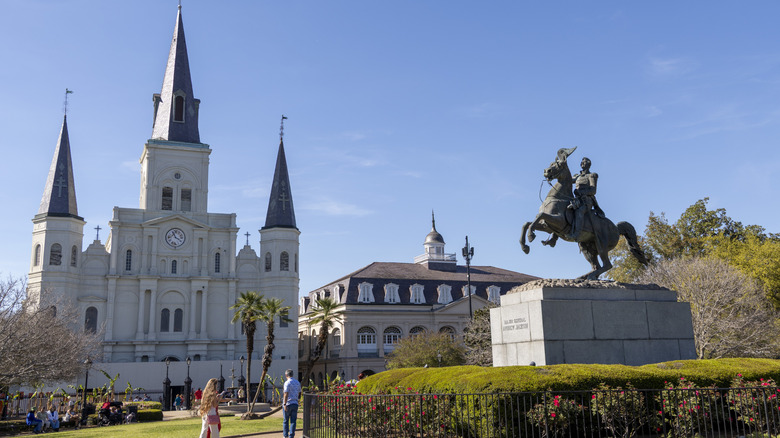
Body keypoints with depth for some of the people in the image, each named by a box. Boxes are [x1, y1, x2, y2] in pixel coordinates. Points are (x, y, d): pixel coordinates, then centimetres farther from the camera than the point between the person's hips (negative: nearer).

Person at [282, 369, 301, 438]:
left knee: (286, 420, 10)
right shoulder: (297, 382, 10)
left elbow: (286, 394, -19)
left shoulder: (287, 383, -11)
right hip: (295, 404, 5)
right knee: (293, 421, 3)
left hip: (288, 404, -5)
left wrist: (284, 404, -21)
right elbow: (299, 393, 18)